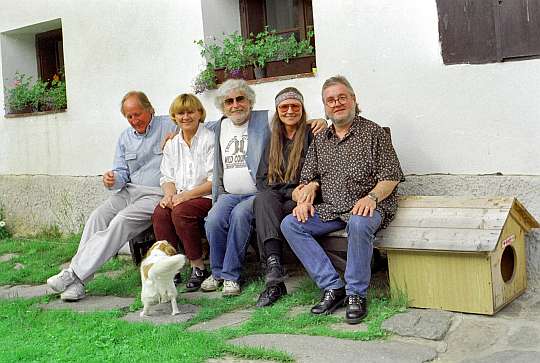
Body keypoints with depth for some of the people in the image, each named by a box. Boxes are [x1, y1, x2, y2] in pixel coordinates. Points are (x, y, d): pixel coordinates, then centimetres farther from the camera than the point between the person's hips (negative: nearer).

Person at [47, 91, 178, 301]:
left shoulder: (169, 127, 0)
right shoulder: (125, 138, 18)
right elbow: (122, 173, 16)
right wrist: (113, 179, -7)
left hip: (156, 194, -6)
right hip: (130, 190, 6)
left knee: (121, 221, -27)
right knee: (97, 217, -18)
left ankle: (74, 274, -24)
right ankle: (76, 283, -21)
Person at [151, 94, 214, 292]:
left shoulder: (210, 139, -2)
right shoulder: (171, 144, 18)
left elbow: (215, 180, -9)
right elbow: (167, 177, 18)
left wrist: (187, 195, -17)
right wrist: (169, 193, -6)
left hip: (206, 196, -5)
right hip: (179, 197, 5)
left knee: (181, 211, -32)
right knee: (160, 212, -25)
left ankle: (198, 267, -20)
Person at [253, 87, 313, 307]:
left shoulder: (311, 136, 5)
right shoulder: (274, 140, 21)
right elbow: (261, 177, 17)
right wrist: (268, 193, -3)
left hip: (298, 199, -4)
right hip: (273, 196, 4)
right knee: (264, 199, -32)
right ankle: (274, 262, -47)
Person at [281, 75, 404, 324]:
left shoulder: (373, 132, 1)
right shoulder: (320, 140, 17)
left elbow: (391, 176, -4)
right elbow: (310, 178, 17)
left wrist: (372, 196, -22)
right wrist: (304, 199, -4)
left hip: (366, 207, -5)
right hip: (330, 209, 5)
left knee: (359, 224, -39)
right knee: (290, 224, -16)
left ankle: (356, 294, -21)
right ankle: (333, 286, -16)